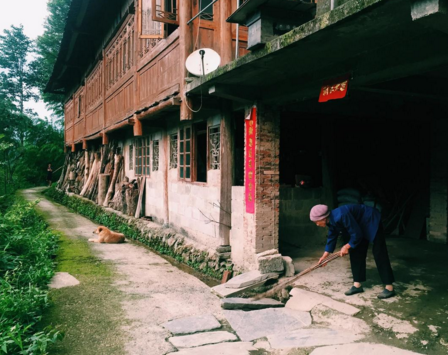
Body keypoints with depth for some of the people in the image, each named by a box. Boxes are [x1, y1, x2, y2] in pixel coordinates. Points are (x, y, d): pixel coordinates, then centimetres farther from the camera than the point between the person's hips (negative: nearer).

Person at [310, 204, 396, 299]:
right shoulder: (331, 221, -6)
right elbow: (331, 239, 6)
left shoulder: (341, 216, -36)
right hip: (361, 226, 9)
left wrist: (347, 247, -14)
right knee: (355, 253, 6)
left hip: (372, 221, -9)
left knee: (379, 253, -10)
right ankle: (357, 285, 12)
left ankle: (389, 288, -7)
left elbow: (356, 234, -29)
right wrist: (324, 257, 8)